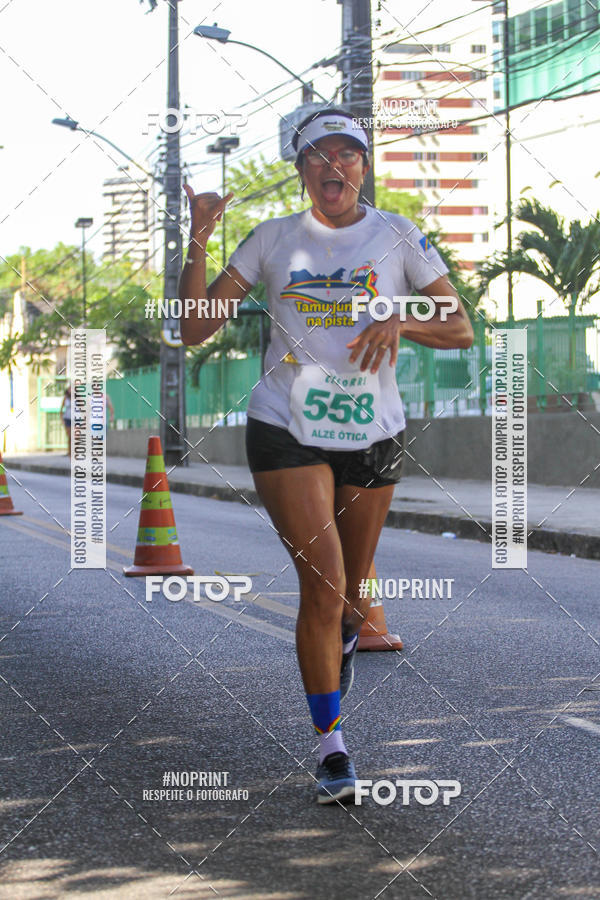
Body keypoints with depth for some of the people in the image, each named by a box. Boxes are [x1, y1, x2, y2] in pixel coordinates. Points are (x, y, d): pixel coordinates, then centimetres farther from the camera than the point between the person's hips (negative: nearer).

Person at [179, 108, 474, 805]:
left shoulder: (396, 235, 3)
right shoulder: (274, 238, 4)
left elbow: (460, 329, 2)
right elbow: (196, 327, 1)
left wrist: (400, 321, -17)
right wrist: (198, 241, -11)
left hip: (373, 433, 2)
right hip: (287, 431, -1)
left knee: (352, 593, 13)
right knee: (323, 584, -14)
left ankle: (340, 646, 51)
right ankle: (330, 744, -4)